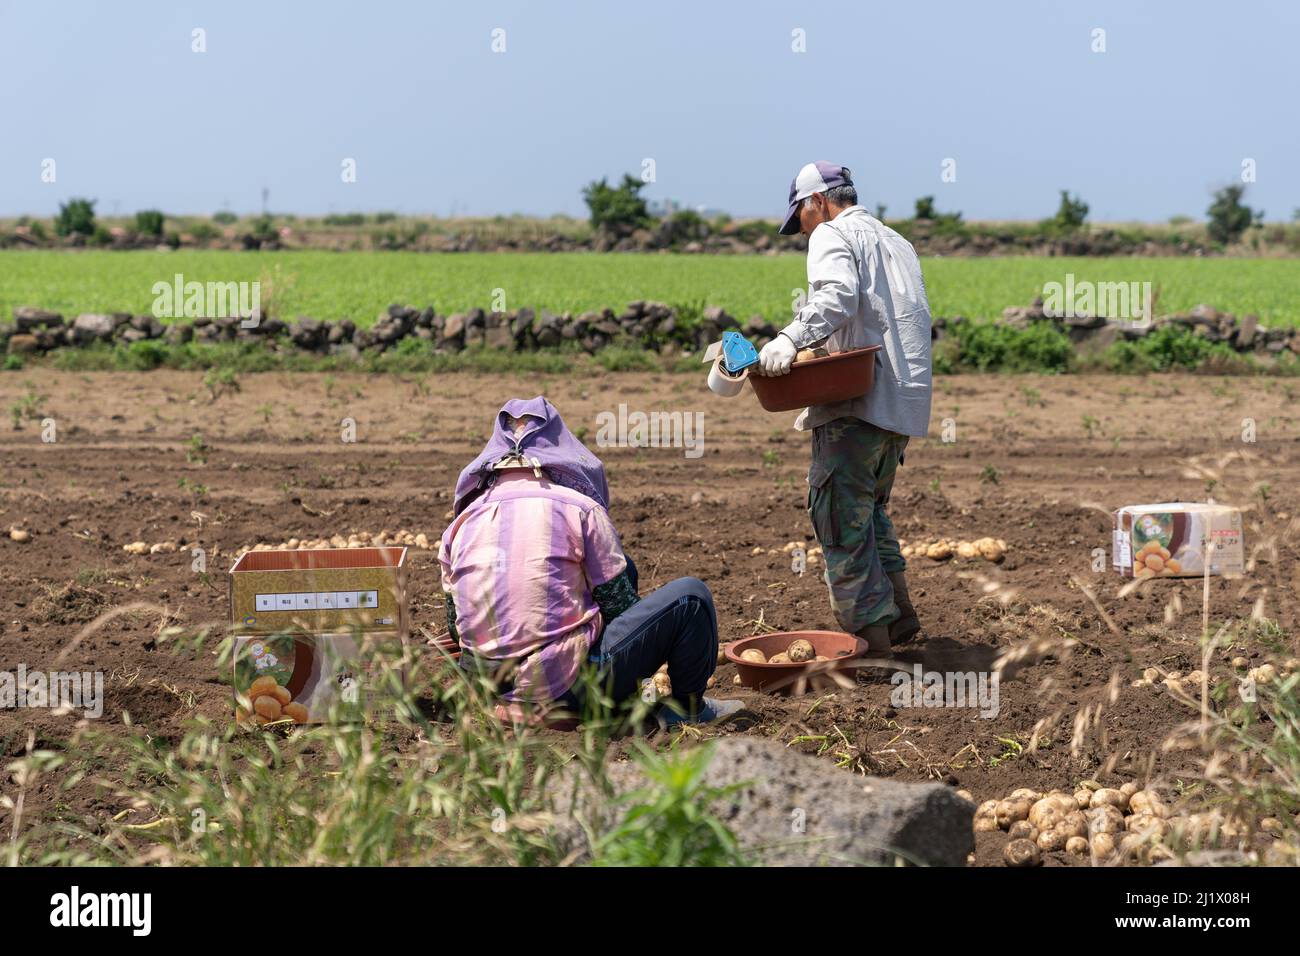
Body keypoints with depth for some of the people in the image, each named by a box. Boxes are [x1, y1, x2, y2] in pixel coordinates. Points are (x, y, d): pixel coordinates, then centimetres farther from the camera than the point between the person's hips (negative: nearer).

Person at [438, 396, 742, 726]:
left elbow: (456, 626, 13)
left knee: (623, 570, 24)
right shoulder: (579, 508, -5)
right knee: (690, 595, 7)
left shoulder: (461, 524, 8)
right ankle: (688, 706, 20)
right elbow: (620, 603, -1)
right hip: (565, 691, -6)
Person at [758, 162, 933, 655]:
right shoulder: (897, 242, 26)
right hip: (906, 403, 9)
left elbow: (837, 296, -22)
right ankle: (899, 612, 21)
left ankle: (873, 639, -10)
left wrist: (791, 339, -33)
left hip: (858, 402, -9)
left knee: (841, 517, -7)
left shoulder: (833, 234, -2)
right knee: (870, 508, 23)